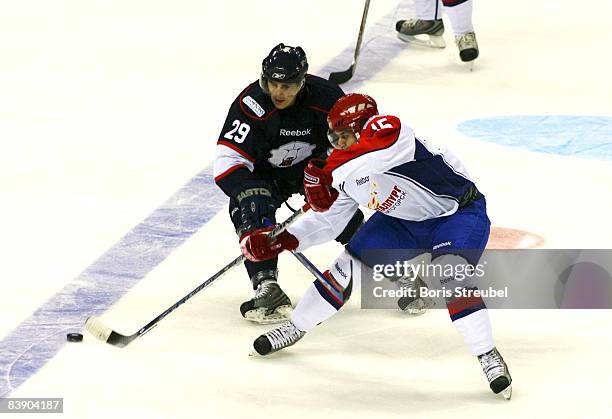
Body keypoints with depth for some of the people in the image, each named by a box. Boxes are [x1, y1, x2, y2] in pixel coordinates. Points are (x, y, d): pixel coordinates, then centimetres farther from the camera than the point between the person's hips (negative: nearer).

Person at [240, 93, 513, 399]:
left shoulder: (386, 129, -29)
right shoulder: (347, 177, -5)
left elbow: (374, 157, -51)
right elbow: (328, 220, 4)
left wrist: (323, 175, -50)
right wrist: (282, 241, -9)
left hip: (460, 210, -8)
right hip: (405, 222, 8)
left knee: (449, 274, -32)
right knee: (349, 266, 4)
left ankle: (489, 357, -23)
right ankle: (294, 329, 25)